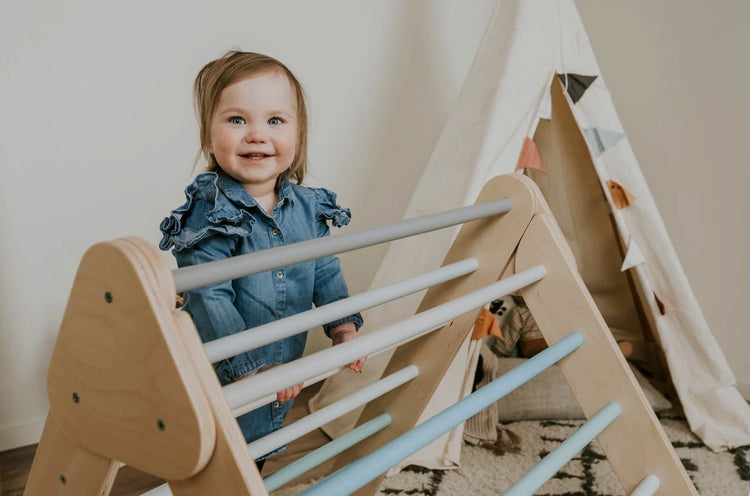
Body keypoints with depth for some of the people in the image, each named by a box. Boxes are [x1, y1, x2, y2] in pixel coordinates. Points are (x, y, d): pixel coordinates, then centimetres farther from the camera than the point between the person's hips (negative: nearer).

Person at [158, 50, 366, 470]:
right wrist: (248, 368, -27)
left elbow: (326, 271, 5)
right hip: (218, 382, -5)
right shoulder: (208, 215, -24)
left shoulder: (308, 207, -6)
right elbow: (208, 301, -26)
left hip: (283, 378, 6)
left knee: (258, 455, 28)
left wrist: (344, 326, -3)